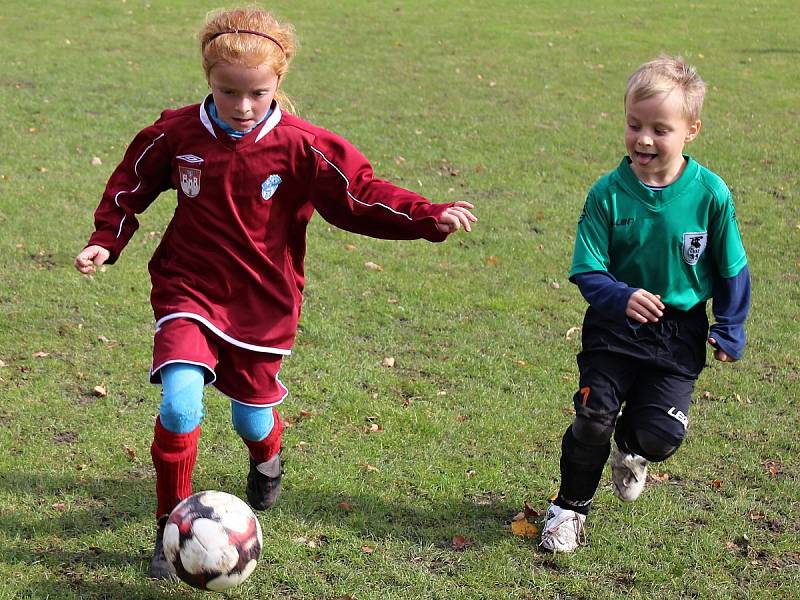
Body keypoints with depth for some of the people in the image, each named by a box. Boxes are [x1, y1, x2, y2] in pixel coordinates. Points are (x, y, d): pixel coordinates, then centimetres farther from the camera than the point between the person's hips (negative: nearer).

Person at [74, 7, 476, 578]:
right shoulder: (176, 134, -9)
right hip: (189, 293, 0)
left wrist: (430, 218, -21)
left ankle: (267, 458, 55)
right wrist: (106, 241, -2)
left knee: (252, 416, 14)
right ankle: (171, 526, 0)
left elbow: (363, 195, -11)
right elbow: (130, 186, 8)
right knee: (180, 404, -20)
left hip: (264, 304, 1)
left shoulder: (302, 147, -13)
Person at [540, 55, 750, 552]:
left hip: (680, 332, 0)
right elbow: (588, 270, -12)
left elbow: (732, 269, 2)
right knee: (593, 420, -7)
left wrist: (730, 330, 3)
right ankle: (570, 507, 20)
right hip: (614, 327, 0)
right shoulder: (609, 194, -13)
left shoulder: (711, 194, -11)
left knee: (661, 434, -7)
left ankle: (630, 448, 33)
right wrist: (622, 297, -30)